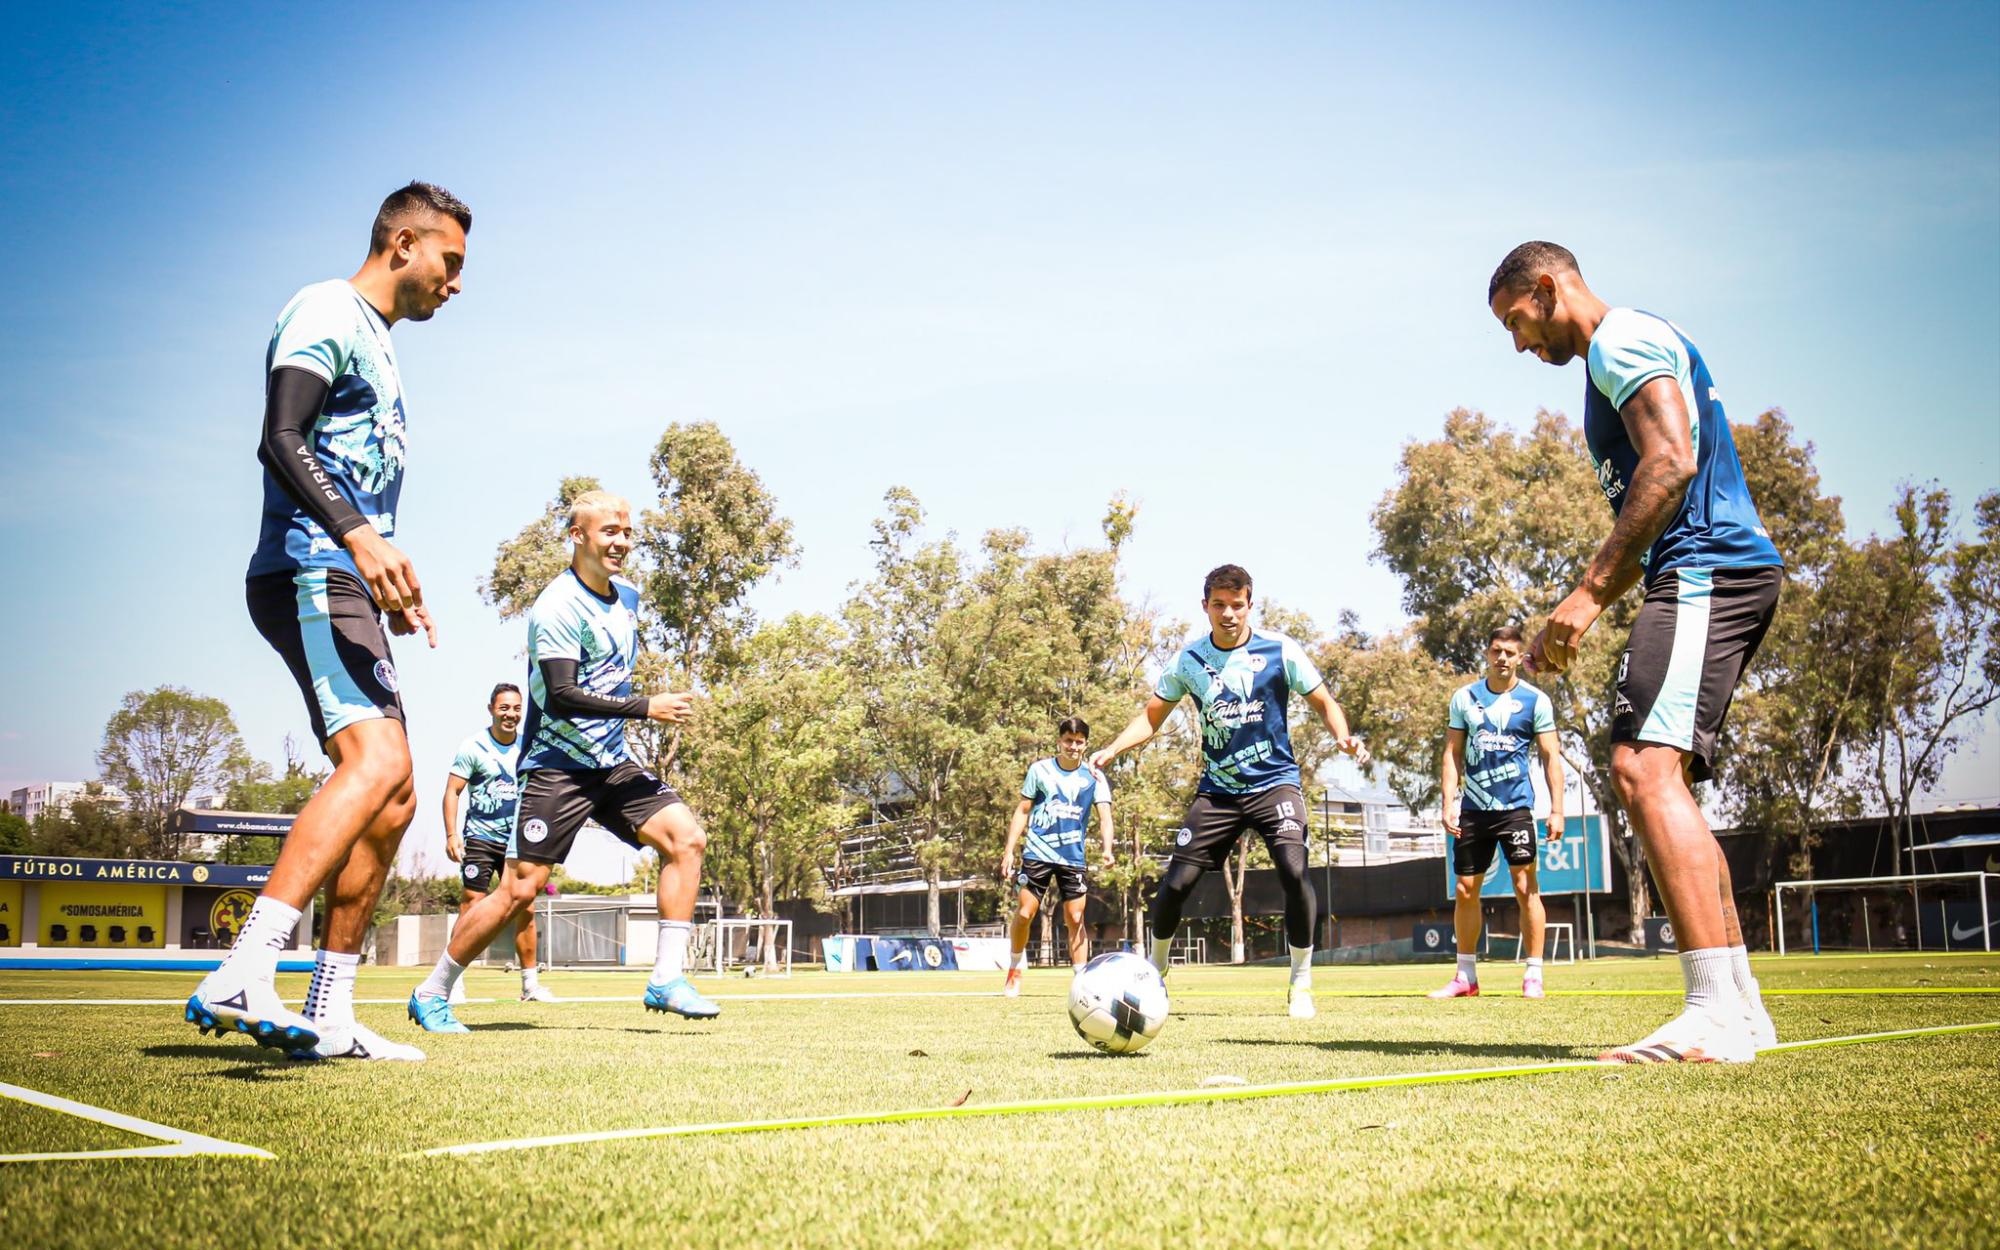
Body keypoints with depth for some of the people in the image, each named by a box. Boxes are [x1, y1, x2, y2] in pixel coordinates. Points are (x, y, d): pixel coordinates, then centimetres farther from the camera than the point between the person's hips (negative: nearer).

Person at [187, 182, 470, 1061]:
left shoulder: (376, 347, 27)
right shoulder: (326, 313, -3)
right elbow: (282, 439, -18)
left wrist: (389, 585, 28)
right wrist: (359, 536, -31)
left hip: (342, 587, 10)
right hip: (308, 575, -10)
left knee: (390, 798, 7)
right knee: (376, 760, -28)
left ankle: (328, 1016, 10)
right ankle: (242, 977, -36)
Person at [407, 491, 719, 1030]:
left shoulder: (628, 596, 10)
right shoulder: (558, 607, -16)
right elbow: (561, 696, -25)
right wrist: (646, 707, -23)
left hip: (613, 762, 7)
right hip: (558, 766, -7)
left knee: (686, 837, -11)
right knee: (521, 888, -8)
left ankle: (666, 979, -8)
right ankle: (432, 993, 9)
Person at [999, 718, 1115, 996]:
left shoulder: (1094, 777, 4)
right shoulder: (1040, 770, 3)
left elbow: (1104, 817, -5)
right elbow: (1022, 811, 7)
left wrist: (1107, 849, -23)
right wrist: (1009, 850, 1)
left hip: (1073, 858, 1)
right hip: (1038, 854, -1)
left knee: (1075, 920, -2)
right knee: (1024, 914, -5)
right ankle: (1015, 971, 15)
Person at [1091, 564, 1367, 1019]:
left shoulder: (1280, 651, -5)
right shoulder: (1189, 659, 2)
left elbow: (1323, 703, 2)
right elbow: (1151, 716, 9)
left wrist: (1344, 737, -19)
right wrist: (1112, 749, -8)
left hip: (1274, 782, -2)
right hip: (1218, 788, 2)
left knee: (1294, 870, -24)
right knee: (1176, 882, -4)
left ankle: (1301, 983, -7)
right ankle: (1154, 969, 23)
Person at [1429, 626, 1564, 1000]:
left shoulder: (1535, 700, 0)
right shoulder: (1464, 698, 7)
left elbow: (1551, 757, 0)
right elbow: (1453, 755, 8)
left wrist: (1556, 810, -8)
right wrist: (1448, 804, -1)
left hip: (1515, 807, -3)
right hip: (1473, 808, 3)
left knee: (1525, 887, -7)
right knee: (1465, 890, 7)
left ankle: (1533, 976, -1)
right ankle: (1466, 976, 18)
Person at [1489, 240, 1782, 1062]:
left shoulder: (1622, 339, -3)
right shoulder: (1631, 350, 28)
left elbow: (1670, 463, -20)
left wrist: (1588, 593, -22)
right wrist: (1574, 619, 24)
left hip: (1705, 575, -11)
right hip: (1720, 574, 11)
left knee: (1644, 766, -22)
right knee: (1658, 779, 11)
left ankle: (1715, 1013, -28)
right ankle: (1739, 1007, 11)